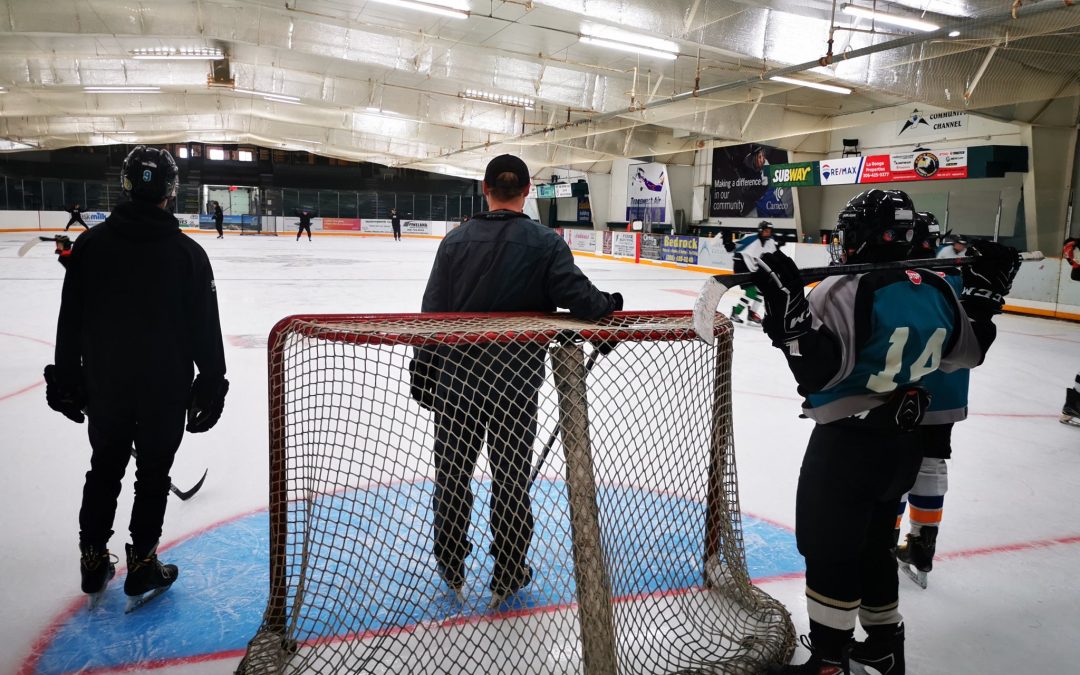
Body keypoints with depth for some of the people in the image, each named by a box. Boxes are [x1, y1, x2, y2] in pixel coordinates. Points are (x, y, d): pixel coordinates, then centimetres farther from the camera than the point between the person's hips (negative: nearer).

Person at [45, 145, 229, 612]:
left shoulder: (91, 244, -5)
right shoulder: (188, 253, -12)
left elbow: (70, 321, 0)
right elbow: (205, 328, -9)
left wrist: (65, 376, 10)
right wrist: (212, 382, 1)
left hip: (104, 385, 3)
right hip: (167, 388, -2)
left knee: (104, 469, 19)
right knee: (153, 476, 11)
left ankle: (94, 565, 28)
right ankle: (142, 571, 18)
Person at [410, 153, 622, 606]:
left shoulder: (456, 240, -2)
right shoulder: (545, 243, -9)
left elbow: (433, 312, -2)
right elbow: (580, 298, -18)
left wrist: (423, 372, 6)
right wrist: (610, 303, 4)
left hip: (456, 378, 2)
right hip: (517, 382, -2)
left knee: (453, 472, 16)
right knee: (511, 477, 11)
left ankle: (451, 569, 31)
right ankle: (507, 577, 23)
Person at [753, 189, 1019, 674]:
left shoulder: (846, 292, -20)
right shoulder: (937, 290, 2)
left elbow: (816, 371, -26)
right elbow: (967, 353, 15)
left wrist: (787, 305, -29)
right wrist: (986, 292, 22)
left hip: (847, 444, -8)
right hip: (902, 443, 8)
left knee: (828, 552, 5)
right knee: (872, 545, 23)